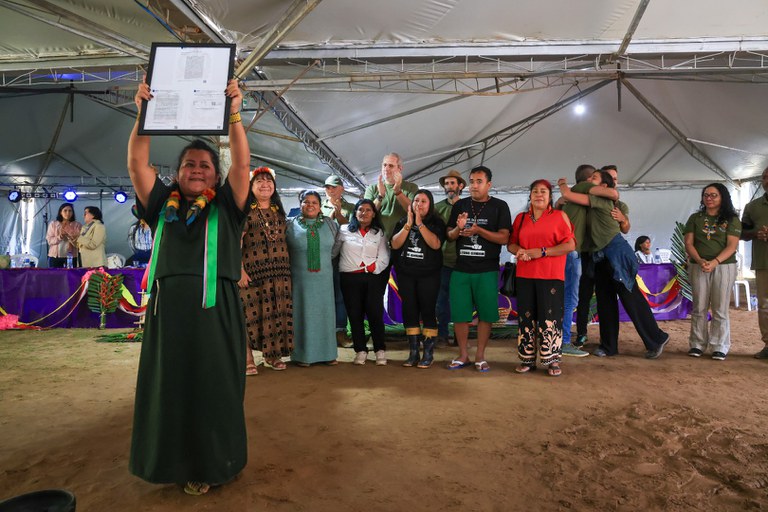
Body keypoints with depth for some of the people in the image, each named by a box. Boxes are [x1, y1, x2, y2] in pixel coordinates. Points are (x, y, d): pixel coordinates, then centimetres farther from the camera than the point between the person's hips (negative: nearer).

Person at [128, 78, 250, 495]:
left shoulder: (225, 206, 7)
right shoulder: (162, 204, 13)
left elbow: (242, 162, -3)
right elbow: (136, 164, 6)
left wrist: (233, 114, -10)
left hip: (214, 306, -2)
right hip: (168, 306, 3)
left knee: (213, 386, 4)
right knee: (167, 385, 9)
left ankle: (209, 464, 19)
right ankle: (173, 460, 27)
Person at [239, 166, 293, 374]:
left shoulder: (279, 212, 16)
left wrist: (289, 269, 11)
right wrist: (240, 271, -17)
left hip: (279, 271, 5)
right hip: (253, 270, -5)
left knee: (277, 313, 8)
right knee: (251, 313, -3)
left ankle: (272, 355, 21)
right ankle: (248, 359, 7)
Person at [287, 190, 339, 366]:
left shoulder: (330, 224, 7)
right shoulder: (290, 225, 0)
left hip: (324, 279, 2)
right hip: (300, 279, -2)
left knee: (324, 313, 8)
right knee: (302, 314, 2)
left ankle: (327, 353, 18)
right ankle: (303, 355, 11)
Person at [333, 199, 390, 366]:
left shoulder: (379, 233, 11)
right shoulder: (344, 230, 9)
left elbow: (384, 258, 3)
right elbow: (333, 251, 6)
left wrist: (371, 268, -10)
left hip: (373, 278, 0)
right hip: (350, 279, 0)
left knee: (375, 314, -4)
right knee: (355, 315, 4)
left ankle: (380, 350, 9)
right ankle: (360, 351, 14)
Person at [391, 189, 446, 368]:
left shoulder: (436, 223, 0)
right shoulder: (402, 222, 8)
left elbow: (435, 244, -16)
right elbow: (395, 244, -4)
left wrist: (420, 224, -17)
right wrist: (408, 224, -12)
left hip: (429, 275, -3)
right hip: (406, 274, 3)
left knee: (428, 311, -2)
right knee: (409, 311, 5)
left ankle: (428, 354, 7)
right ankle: (413, 353, 14)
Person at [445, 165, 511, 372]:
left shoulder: (499, 206, 1)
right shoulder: (460, 205, 10)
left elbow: (504, 238, -8)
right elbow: (449, 235, 10)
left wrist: (478, 230, -20)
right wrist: (458, 228, -12)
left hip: (487, 270, -2)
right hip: (460, 269, 3)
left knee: (485, 314, 3)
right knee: (459, 313, 4)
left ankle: (480, 356, 17)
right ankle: (463, 355, 19)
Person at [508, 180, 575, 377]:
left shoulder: (559, 216, 5)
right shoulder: (521, 218, 15)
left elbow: (570, 244, -3)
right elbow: (511, 243, 14)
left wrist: (541, 252, -13)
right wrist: (519, 250, -10)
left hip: (551, 277, -3)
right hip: (525, 276, 3)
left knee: (550, 318, -3)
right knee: (526, 317, 6)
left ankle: (552, 361, 8)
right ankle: (527, 359, 15)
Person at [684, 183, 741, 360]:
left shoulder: (732, 219, 5)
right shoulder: (695, 218, 10)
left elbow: (732, 246, -5)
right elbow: (689, 243, 2)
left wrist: (715, 262, -20)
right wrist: (700, 261, -15)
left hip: (724, 266, -1)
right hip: (698, 267, 2)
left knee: (720, 309, 0)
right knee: (699, 308, 2)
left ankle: (720, 347, 7)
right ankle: (697, 345, 7)